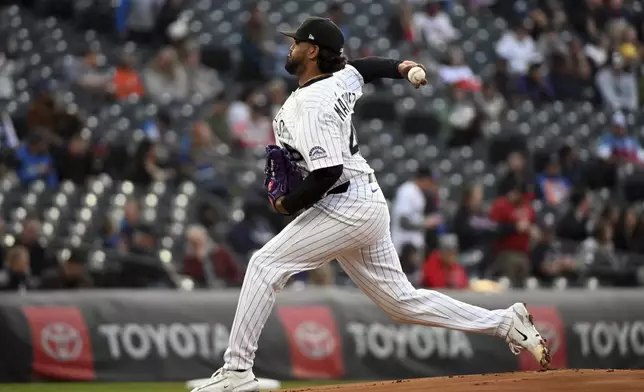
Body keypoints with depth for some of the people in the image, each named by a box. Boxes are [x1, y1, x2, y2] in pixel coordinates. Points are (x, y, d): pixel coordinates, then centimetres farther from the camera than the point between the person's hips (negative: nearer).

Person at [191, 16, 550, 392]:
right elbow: (363, 66, 34)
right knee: (403, 301, 13)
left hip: (347, 206, -10)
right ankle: (508, 323, 14)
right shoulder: (342, 78, 9)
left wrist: (288, 203, -13)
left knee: (267, 264, -12)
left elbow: (327, 174, -26)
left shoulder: (310, 106, -19)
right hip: (368, 206, 10)